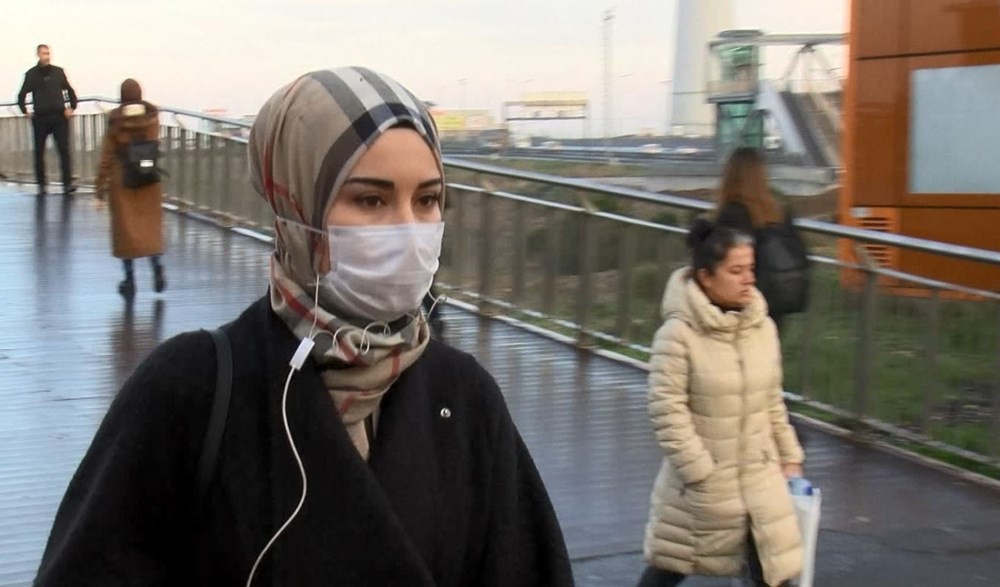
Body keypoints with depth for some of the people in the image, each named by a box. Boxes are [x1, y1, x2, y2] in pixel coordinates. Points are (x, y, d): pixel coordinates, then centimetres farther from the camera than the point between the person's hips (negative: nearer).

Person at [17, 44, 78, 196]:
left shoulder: (58, 72, 5)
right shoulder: (31, 74, 2)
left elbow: (70, 91, 13)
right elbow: (22, 95, 10)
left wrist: (71, 108, 4)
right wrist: (25, 111, 1)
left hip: (59, 116, 0)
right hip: (40, 118, 0)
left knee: (64, 150, -6)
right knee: (39, 152, 5)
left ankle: (67, 183, -7)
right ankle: (41, 184, 15)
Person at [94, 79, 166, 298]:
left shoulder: (115, 122, -11)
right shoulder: (152, 117, -5)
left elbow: (106, 157, -7)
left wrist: (101, 187, -2)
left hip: (122, 180, -2)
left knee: (125, 227, 7)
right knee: (151, 224, 14)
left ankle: (130, 279, 9)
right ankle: (157, 268, -1)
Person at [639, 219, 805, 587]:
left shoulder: (763, 327, 0)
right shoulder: (678, 334, -19)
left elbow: (773, 402, 10)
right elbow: (667, 411, -19)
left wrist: (789, 456, 11)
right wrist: (702, 474, -19)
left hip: (759, 476, 5)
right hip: (700, 483, -4)